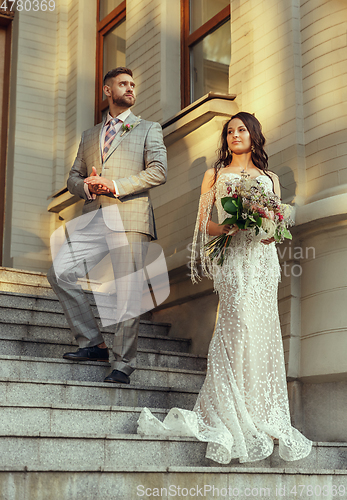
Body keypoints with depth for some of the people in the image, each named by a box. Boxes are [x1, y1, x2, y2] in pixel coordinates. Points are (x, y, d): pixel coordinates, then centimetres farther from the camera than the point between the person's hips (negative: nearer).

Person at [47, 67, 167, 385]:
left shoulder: (148, 129, 14)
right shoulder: (89, 136, 26)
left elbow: (159, 171, -1)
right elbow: (73, 179, 22)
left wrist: (116, 185, -11)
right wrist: (87, 186, -3)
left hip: (129, 216, -4)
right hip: (94, 217, 4)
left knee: (127, 293, -7)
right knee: (59, 272, -11)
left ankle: (123, 365, 1)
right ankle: (93, 343, 0)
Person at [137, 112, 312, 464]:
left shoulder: (269, 178, 21)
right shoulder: (215, 175, 16)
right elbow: (204, 224, 9)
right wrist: (227, 227, -12)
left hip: (263, 257, 3)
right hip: (232, 258, -3)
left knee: (263, 328, -3)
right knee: (241, 326, -17)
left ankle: (262, 414, 4)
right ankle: (237, 418, -13)